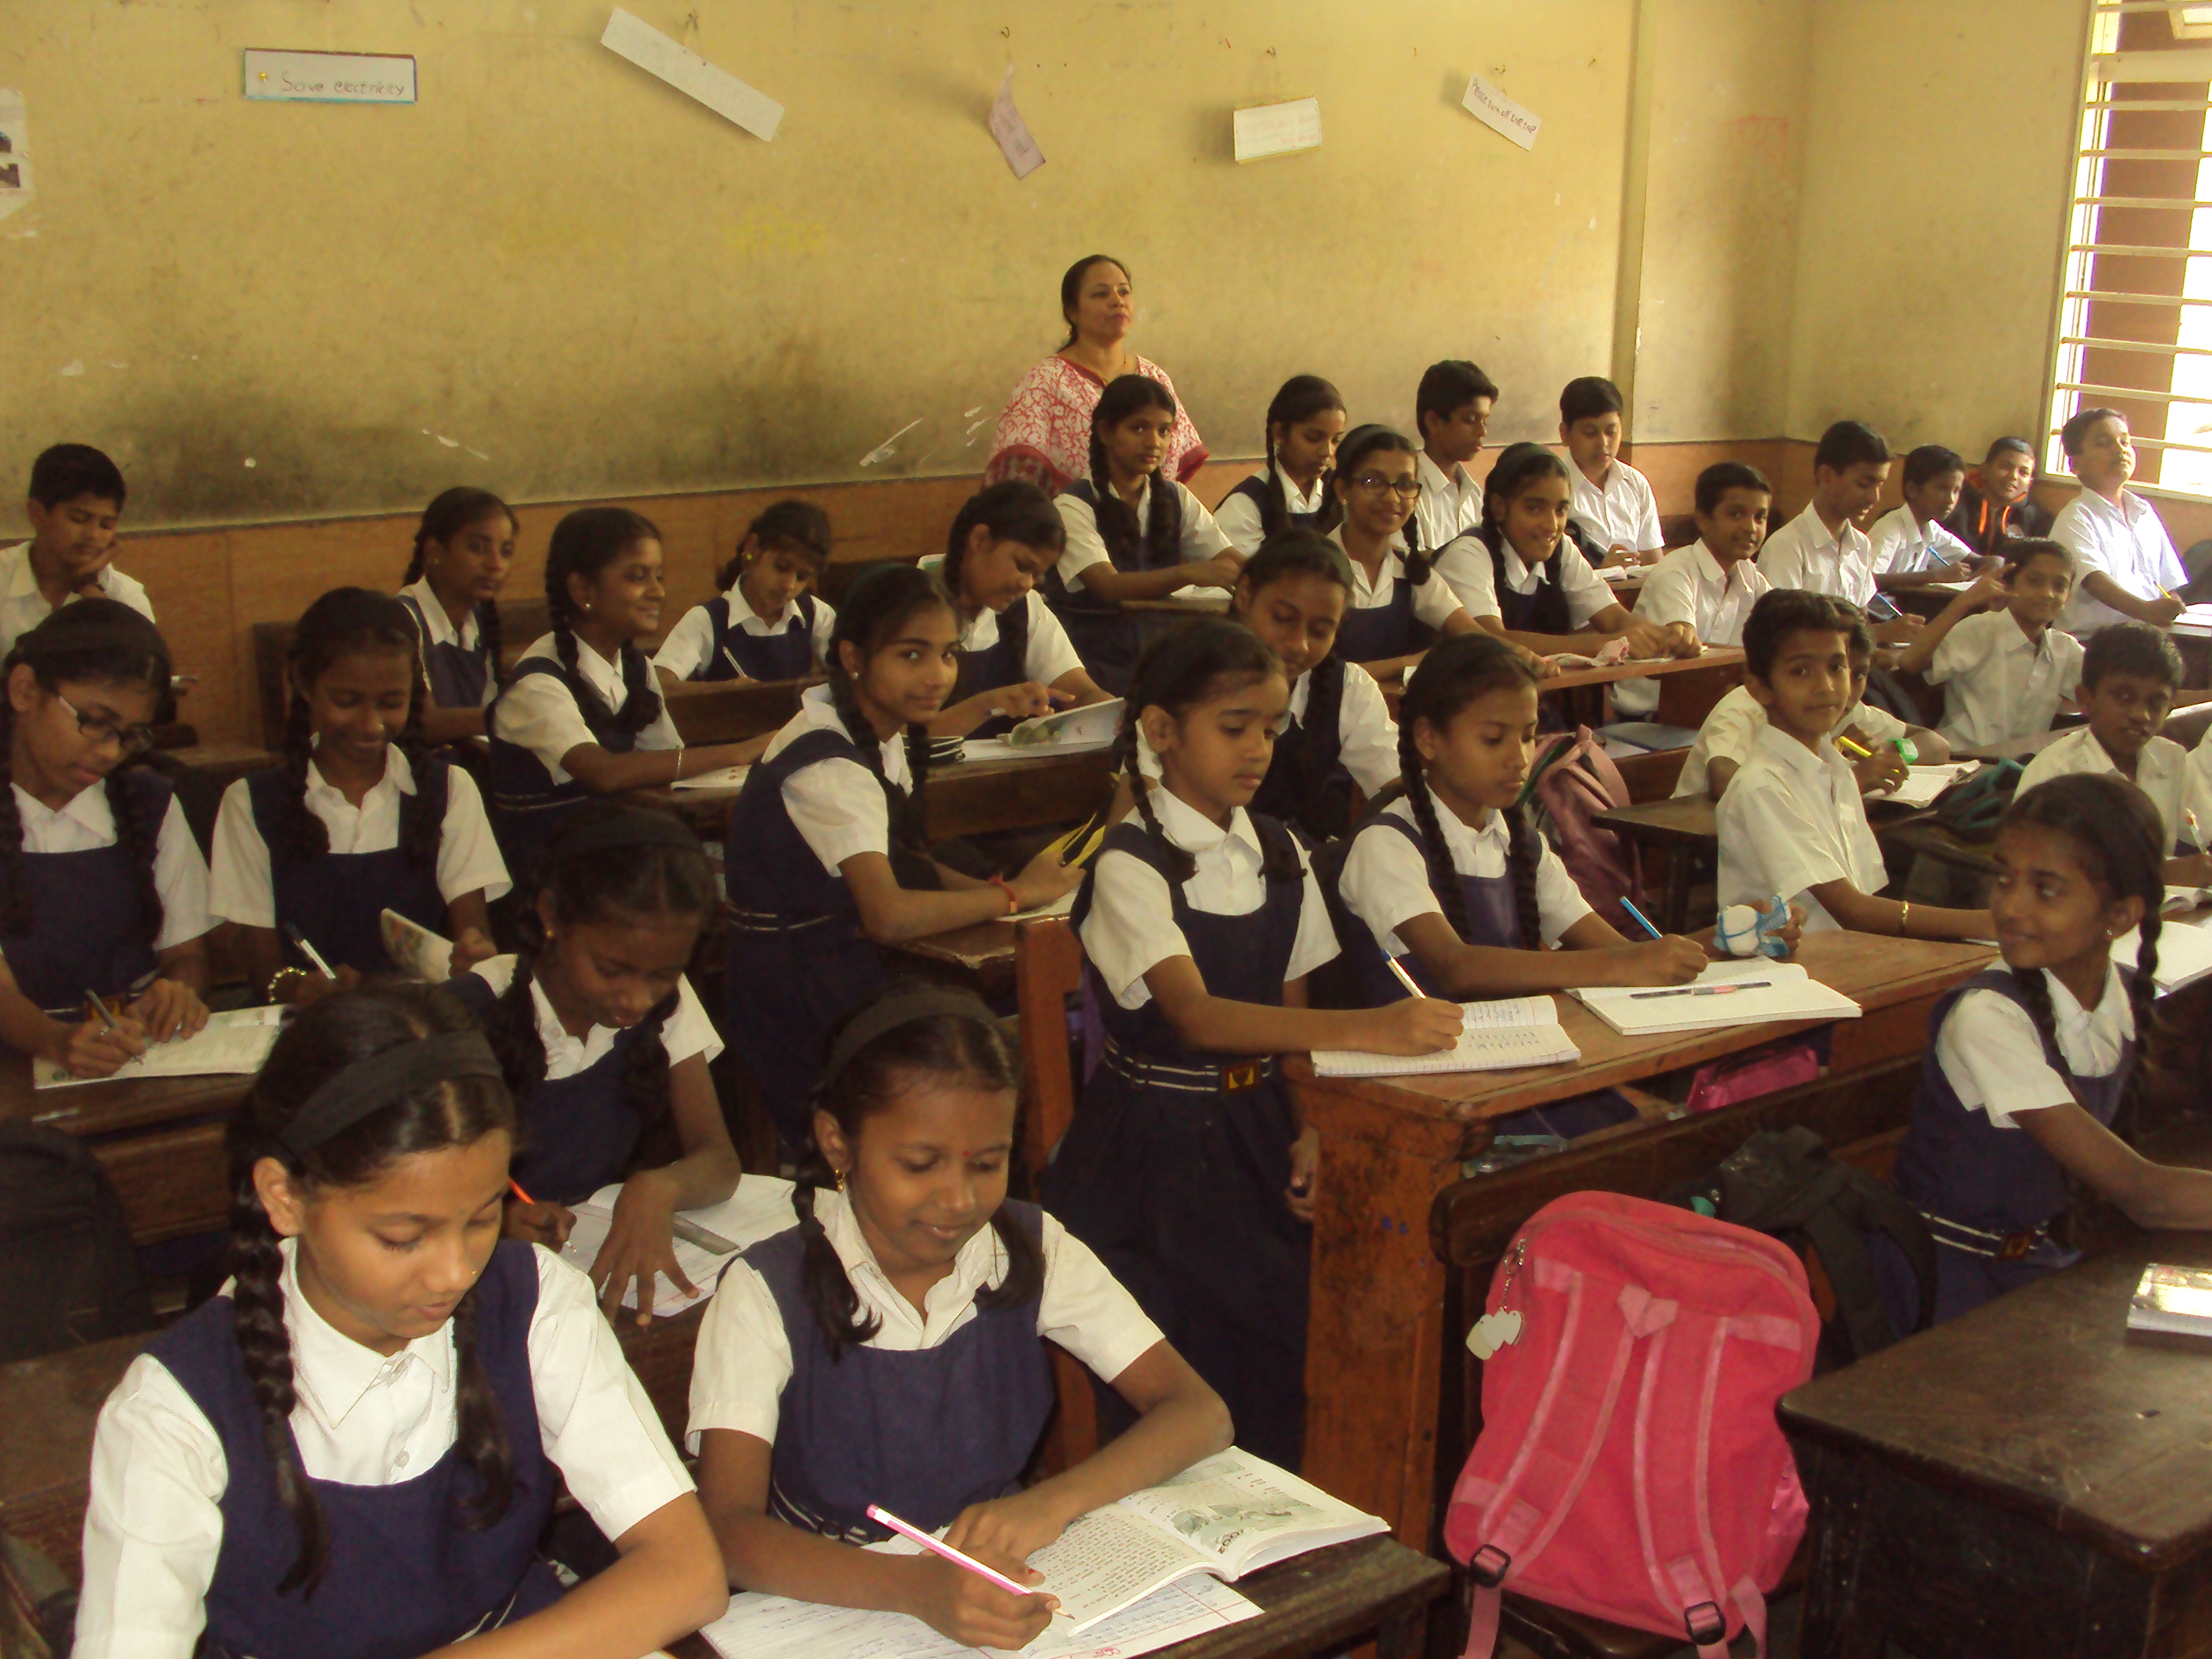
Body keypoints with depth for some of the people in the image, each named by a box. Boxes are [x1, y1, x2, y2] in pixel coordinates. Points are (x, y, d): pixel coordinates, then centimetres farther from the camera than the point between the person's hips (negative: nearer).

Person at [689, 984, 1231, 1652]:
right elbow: (727, 1529, -22)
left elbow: (1201, 1415, -5)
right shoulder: (769, 1293, -12)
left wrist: (1054, 1499, -23)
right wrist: (915, 1586, -38)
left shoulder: (1032, 1253, -2)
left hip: (1001, 1591, 1)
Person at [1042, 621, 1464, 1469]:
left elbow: (1291, 1009, 12)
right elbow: (1198, 1016, -27)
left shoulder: (1280, 854, 8)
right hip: (1159, 1137, -5)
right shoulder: (1130, 866, -13)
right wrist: (1369, 1028, -39)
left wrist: (1311, 1132, -7)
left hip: (1257, 1128, 5)